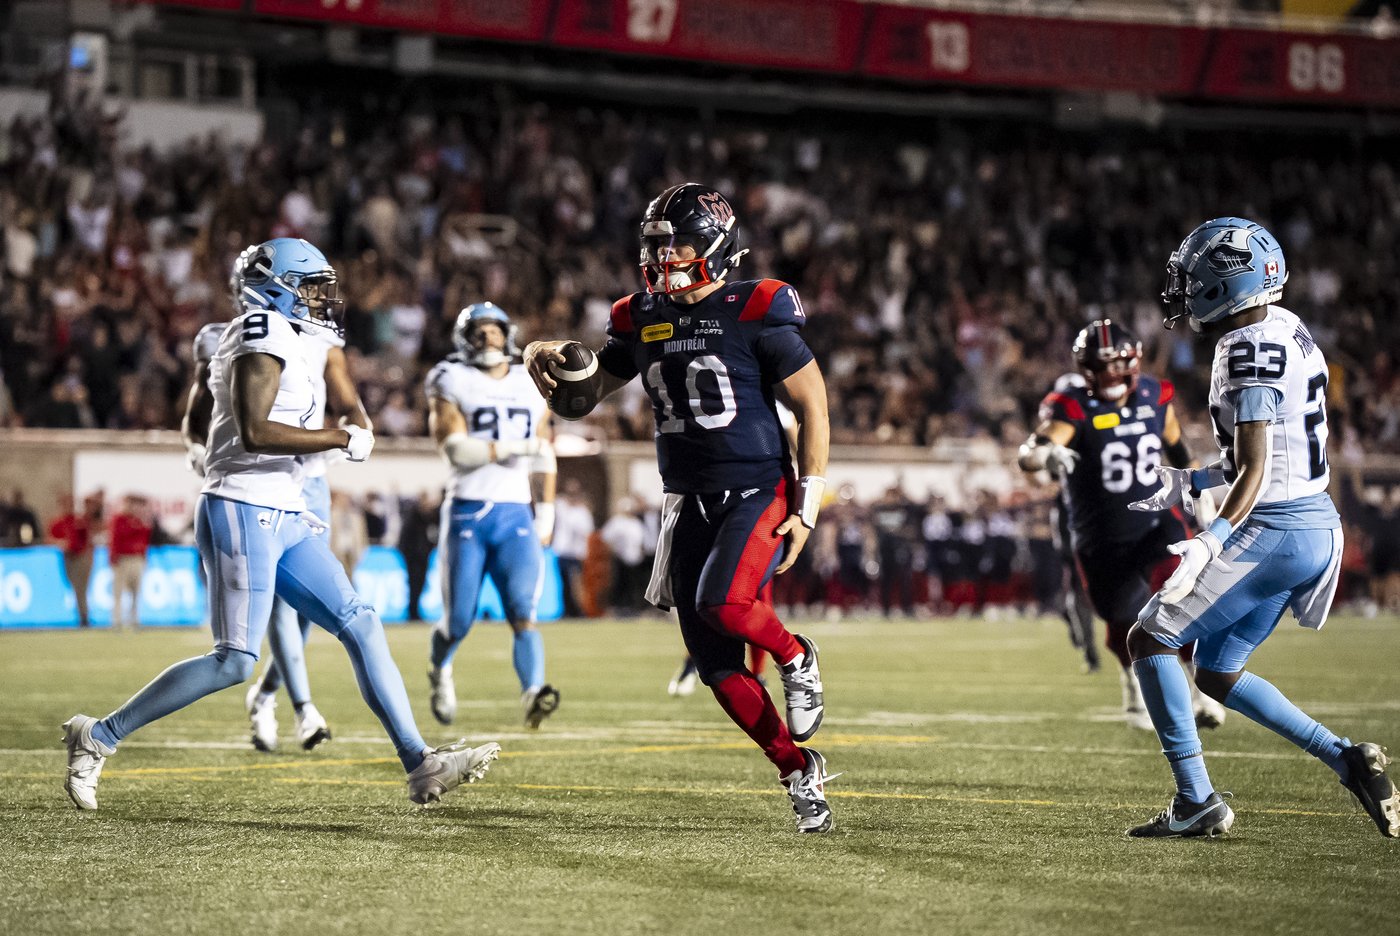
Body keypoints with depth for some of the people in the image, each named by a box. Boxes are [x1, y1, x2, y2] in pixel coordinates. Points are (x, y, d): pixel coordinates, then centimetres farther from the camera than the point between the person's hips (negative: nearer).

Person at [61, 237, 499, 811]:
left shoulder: (273, 339, 18)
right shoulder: (267, 337, -12)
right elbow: (254, 432, -23)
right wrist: (341, 439, -17)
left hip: (284, 519, 10)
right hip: (244, 513, -10)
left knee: (359, 625, 2)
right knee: (235, 661, -8)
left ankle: (419, 764, -1)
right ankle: (99, 737, 3)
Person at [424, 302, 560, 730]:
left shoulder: (531, 387, 14)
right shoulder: (452, 384, -1)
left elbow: (543, 460, 22)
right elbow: (456, 449, -15)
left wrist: (545, 514, 16)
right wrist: (519, 447, -17)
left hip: (516, 517, 2)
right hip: (467, 513, -2)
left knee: (524, 613, -16)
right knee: (459, 621, 4)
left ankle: (533, 694, -32)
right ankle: (440, 670, 36)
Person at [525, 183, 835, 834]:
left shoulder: (757, 314, -9)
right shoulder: (642, 319, 6)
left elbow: (812, 408, -5)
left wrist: (807, 506, -9)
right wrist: (547, 359, -6)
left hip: (761, 492, -5)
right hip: (689, 504, 6)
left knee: (722, 601, -31)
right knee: (718, 667, 2)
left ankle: (795, 657, 0)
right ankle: (798, 769, 17)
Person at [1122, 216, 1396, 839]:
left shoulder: (1250, 351, -17)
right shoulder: (1288, 331, 13)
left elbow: (1254, 470, -23)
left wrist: (1211, 542, -31)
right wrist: (1192, 482, 25)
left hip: (1272, 530, -10)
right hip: (1317, 527, 10)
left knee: (1150, 640, 0)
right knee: (1218, 674, 17)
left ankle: (1196, 801, -3)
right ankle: (1346, 760, 9)